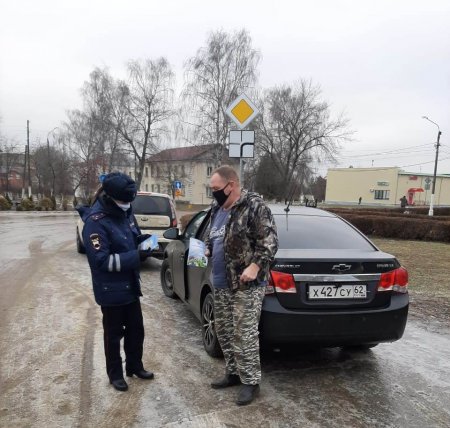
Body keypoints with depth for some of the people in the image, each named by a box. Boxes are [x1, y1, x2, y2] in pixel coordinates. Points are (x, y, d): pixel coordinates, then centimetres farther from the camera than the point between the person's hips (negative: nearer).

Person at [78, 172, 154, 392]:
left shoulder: (124, 212, 1)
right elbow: (102, 260, -27)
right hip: (111, 290, -7)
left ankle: (135, 366, 39)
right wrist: (136, 256, -30)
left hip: (130, 285, 8)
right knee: (114, 333, 11)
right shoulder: (95, 222, -23)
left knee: (136, 328, 19)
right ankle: (115, 373, 31)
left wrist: (143, 241, -8)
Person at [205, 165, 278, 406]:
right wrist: (207, 251, 6)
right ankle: (233, 373, 33)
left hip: (246, 284, -8)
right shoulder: (217, 209, 12)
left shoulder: (254, 207, -14)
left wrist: (255, 266, -25)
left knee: (244, 334, -2)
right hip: (221, 283, 9)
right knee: (224, 331, 16)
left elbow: (269, 241, -17)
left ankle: (251, 382, 14)